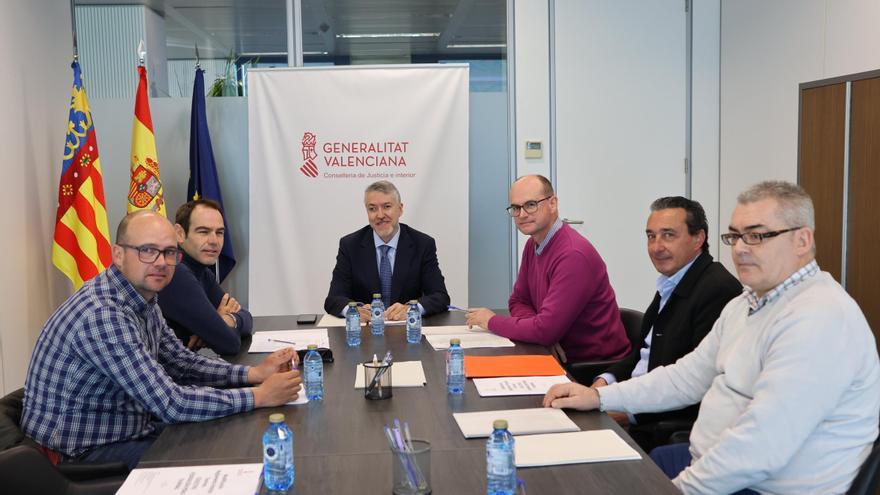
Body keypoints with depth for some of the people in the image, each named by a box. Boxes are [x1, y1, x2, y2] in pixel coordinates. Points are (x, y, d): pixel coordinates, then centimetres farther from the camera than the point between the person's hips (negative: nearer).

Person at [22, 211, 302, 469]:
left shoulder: (142, 300, 2)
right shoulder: (102, 315, -28)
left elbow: (180, 362, 10)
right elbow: (170, 403, -29)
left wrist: (254, 373, -4)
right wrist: (260, 395, -22)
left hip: (127, 429, 9)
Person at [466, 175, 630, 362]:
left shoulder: (574, 255, -24)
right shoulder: (533, 244, 5)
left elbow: (545, 330, -27)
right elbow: (519, 301, 12)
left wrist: (492, 321, -11)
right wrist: (547, 335, -10)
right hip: (566, 357, 7)